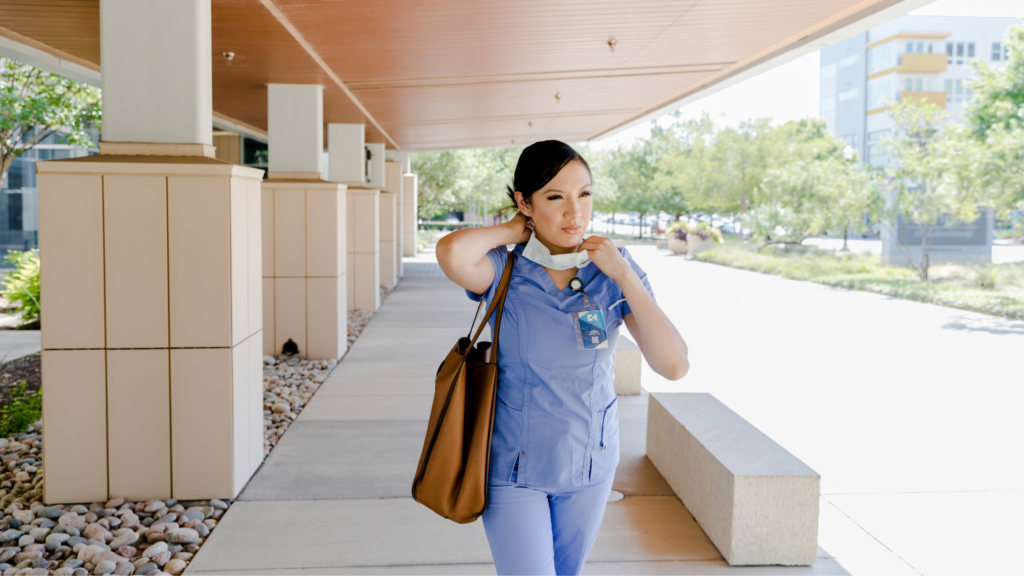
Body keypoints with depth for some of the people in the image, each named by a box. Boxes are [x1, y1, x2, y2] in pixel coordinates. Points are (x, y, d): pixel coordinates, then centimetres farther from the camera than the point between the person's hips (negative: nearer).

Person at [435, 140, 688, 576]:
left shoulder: (614, 270, -9)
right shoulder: (504, 269, -17)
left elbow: (673, 365, -19)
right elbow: (452, 253, -42)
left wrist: (624, 275, -22)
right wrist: (512, 231, -22)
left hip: (590, 462, 4)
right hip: (513, 464, -3)